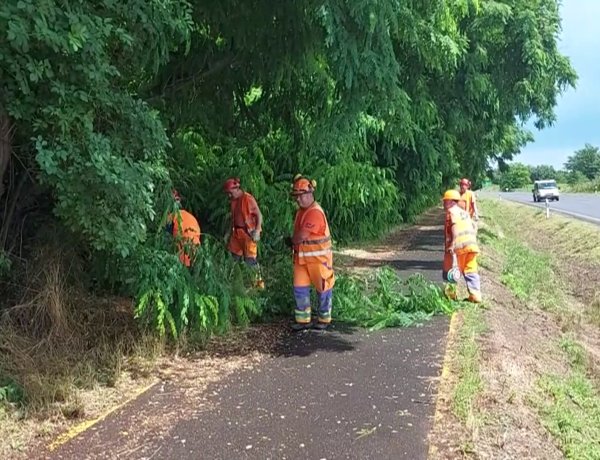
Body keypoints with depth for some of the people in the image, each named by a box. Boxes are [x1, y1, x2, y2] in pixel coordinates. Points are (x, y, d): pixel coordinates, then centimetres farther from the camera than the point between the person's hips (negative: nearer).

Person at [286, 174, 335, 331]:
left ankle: (324, 319, 21)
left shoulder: (315, 212, -22)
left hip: (318, 257, -8)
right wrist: (294, 242, -2)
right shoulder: (301, 211, 9)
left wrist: (291, 241, -4)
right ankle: (303, 320, 17)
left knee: (322, 288, 7)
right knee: (300, 288, 7)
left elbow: (301, 236, -23)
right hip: (301, 257, 8)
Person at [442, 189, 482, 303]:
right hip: (471, 245, 7)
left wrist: (453, 244, -24)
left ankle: (450, 294, 12)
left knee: (449, 271, 7)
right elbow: (472, 227, 21)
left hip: (459, 246, -7)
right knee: (470, 271, 8)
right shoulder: (464, 212, 23)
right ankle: (475, 295, 1)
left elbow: (455, 226, -18)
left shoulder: (451, 212, -3)